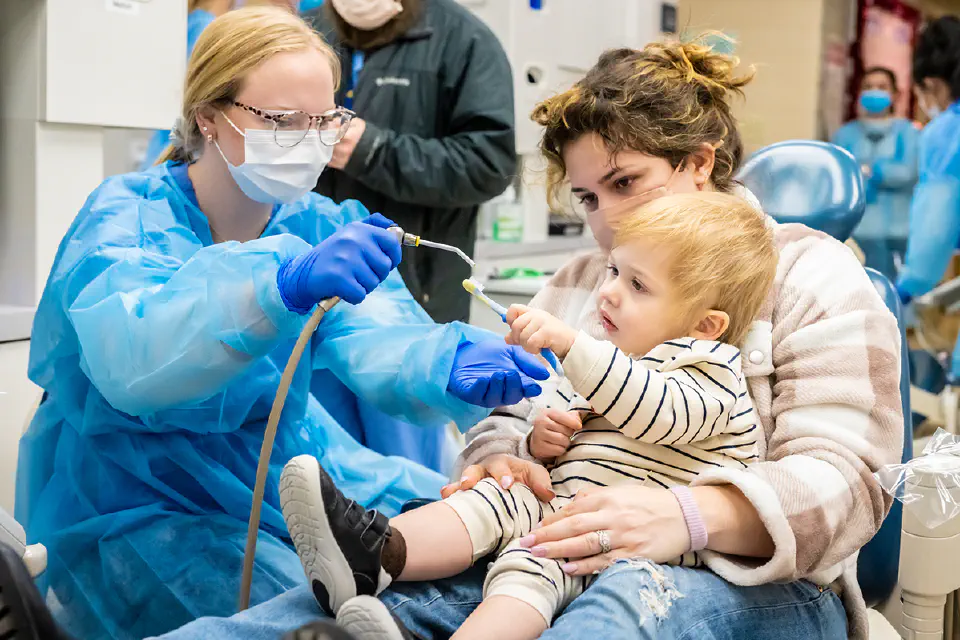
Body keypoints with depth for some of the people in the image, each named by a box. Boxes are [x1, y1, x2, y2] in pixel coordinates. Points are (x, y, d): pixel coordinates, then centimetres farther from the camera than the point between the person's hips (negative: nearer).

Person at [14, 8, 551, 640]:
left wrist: (453, 367, -41)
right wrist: (284, 284, -52)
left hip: (286, 467, 6)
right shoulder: (125, 217, -15)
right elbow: (131, 362, -36)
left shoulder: (320, 226, 2)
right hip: (138, 511, -5)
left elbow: (376, 341, -17)